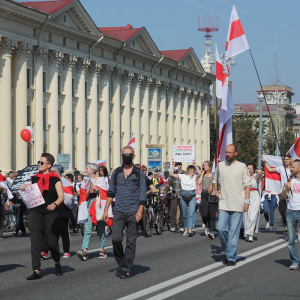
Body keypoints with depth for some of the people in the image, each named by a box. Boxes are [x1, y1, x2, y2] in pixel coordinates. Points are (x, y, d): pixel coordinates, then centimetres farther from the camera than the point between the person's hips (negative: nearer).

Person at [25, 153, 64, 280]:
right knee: (35, 243, -4)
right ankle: (36, 271, -4)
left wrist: (54, 204, -27)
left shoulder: (55, 179, 0)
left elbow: (61, 196, -8)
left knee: (52, 242, 3)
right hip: (35, 213, 3)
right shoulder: (34, 178, 12)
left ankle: (57, 264, 31)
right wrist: (24, 191, -1)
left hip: (50, 214, -3)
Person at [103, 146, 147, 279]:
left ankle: (126, 269, 7)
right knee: (116, 239, -9)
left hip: (133, 212, -2)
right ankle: (120, 263, 12)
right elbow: (111, 192, 14)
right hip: (118, 212, 2)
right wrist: (106, 209, 8)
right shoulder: (116, 172, 10)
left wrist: (140, 210, -10)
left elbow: (142, 194, 0)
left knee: (131, 242, 0)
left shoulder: (139, 173, 3)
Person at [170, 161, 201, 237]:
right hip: (184, 196, 1)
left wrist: (196, 165, -12)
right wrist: (173, 165, -1)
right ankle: (186, 229, 17)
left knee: (191, 214, -14)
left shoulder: (194, 177, 6)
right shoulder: (182, 176, 7)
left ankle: (190, 230, -22)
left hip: (192, 196, -1)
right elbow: (172, 174, 3)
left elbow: (200, 174, -13)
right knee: (184, 215, 7)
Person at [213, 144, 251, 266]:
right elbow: (215, 181, 24)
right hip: (223, 204, 2)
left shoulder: (242, 166, 2)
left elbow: (247, 185, 3)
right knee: (221, 229, -6)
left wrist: (246, 201, -5)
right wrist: (216, 192, 7)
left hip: (237, 205, -2)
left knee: (234, 231, -2)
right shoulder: (220, 166, 9)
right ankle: (227, 251, 16)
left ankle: (231, 257, 4)